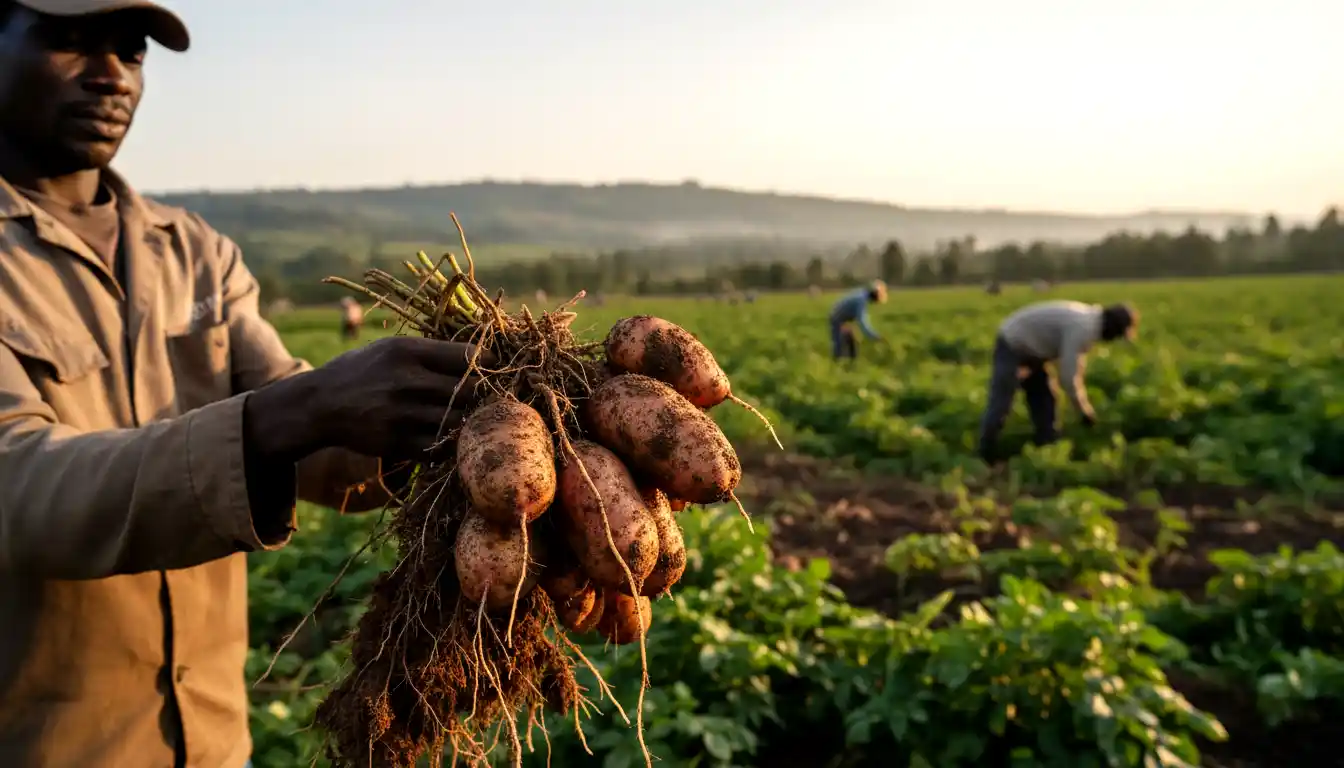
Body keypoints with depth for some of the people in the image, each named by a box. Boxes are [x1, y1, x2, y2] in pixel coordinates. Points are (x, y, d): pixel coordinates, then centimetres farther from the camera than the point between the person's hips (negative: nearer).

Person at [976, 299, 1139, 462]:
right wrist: (1086, 411, -17)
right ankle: (982, 460, -8)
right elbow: (1068, 377, -29)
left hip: (1028, 349, 11)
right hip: (1012, 347, -11)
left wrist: (1083, 404, 9)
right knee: (1000, 405, -13)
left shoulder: (1088, 319, 3)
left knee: (1043, 401, 13)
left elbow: (1074, 367, 13)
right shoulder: (1082, 327, -28)